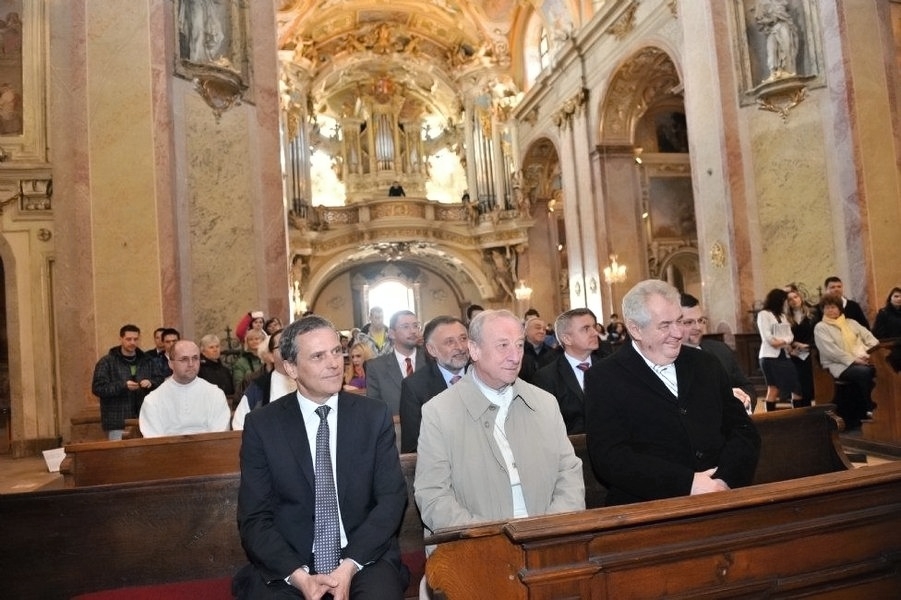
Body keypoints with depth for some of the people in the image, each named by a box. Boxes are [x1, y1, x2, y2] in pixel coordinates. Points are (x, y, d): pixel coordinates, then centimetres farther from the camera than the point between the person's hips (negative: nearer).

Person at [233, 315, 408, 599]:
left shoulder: (375, 416, 0)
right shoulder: (261, 425, -1)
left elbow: (392, 498, -1)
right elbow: (254, 518, -2)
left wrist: (350, 566, -14)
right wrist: (299, 576, -16)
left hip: (364, 559, 0)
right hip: (285, 568, 0)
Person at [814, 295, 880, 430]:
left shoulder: (851, 322, 23)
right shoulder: (820, 327, 5)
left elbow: (869, 338, 13)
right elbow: (831, 350, -7)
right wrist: (853, 360, -16)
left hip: (863, 361, 5)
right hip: (839, 365, -5)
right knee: (864, 372, -35)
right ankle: (872, 410, -22)